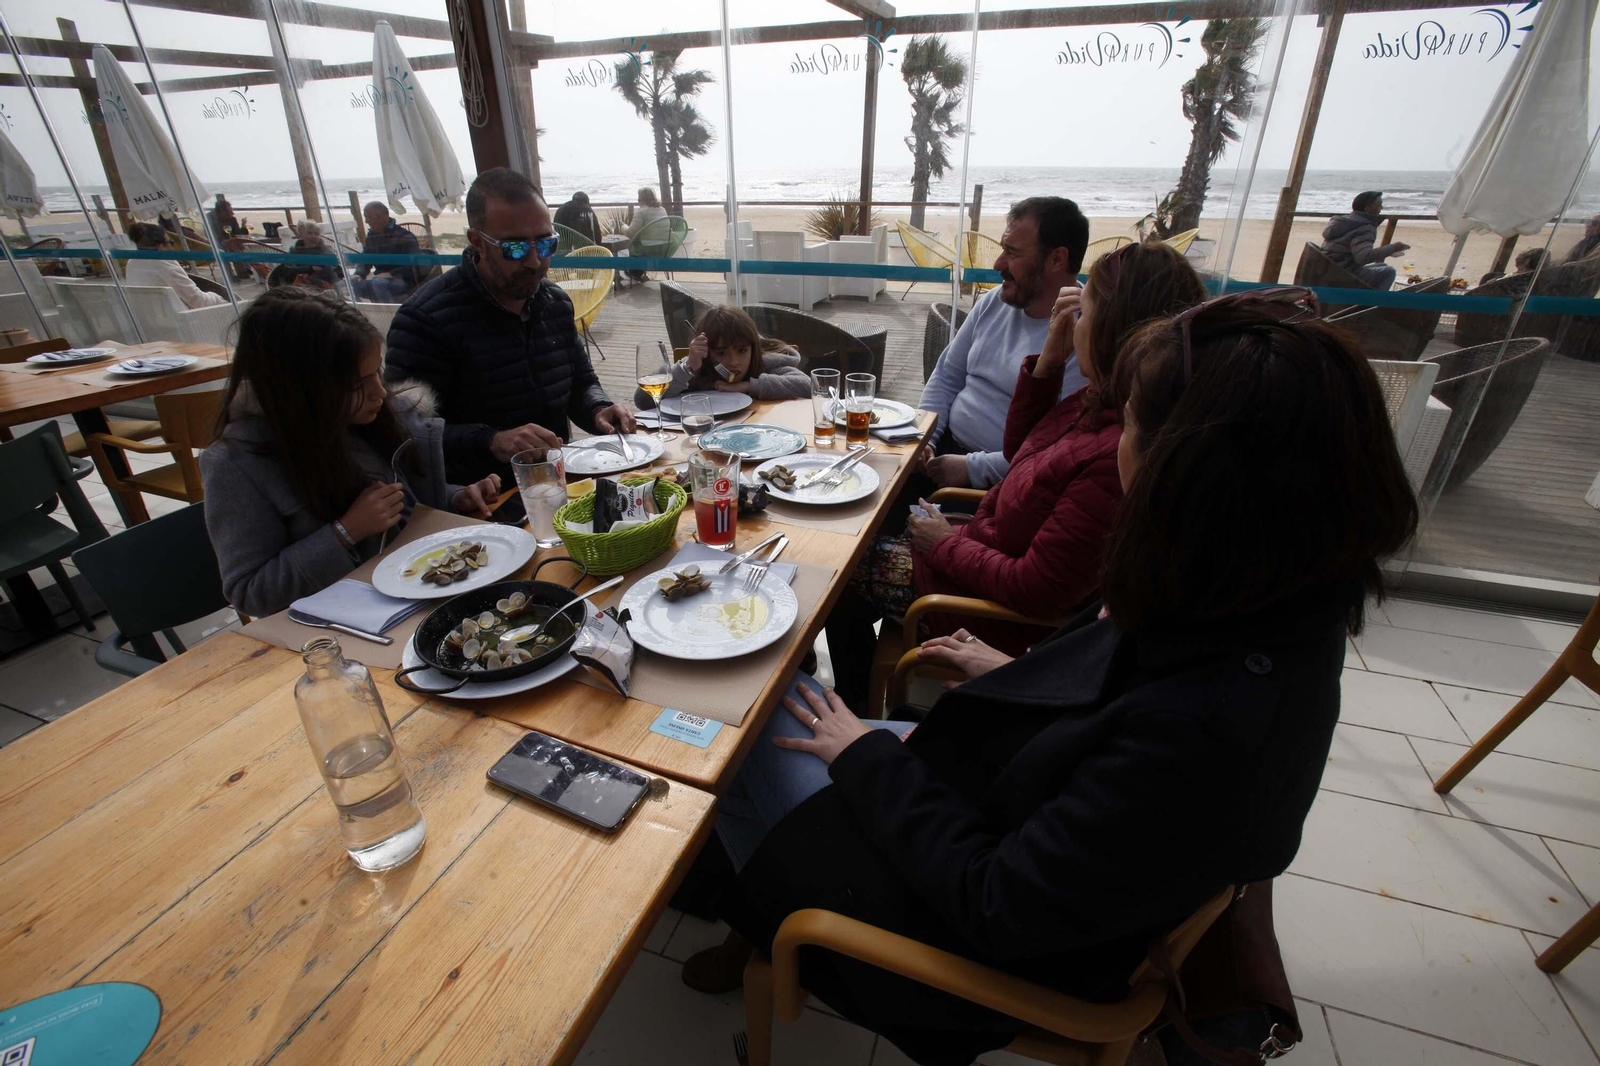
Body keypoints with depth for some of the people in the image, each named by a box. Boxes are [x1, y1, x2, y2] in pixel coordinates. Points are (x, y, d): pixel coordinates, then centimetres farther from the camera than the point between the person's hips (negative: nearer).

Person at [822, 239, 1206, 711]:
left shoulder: (1119, 458, -35)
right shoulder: (1100, 400, -7)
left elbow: (1034, 591, -30)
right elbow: (1019, 449, 10)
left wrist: (947, 544, -14)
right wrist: (1048, 359, -5)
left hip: (999, 611, -9)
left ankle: (852, 709, 34)